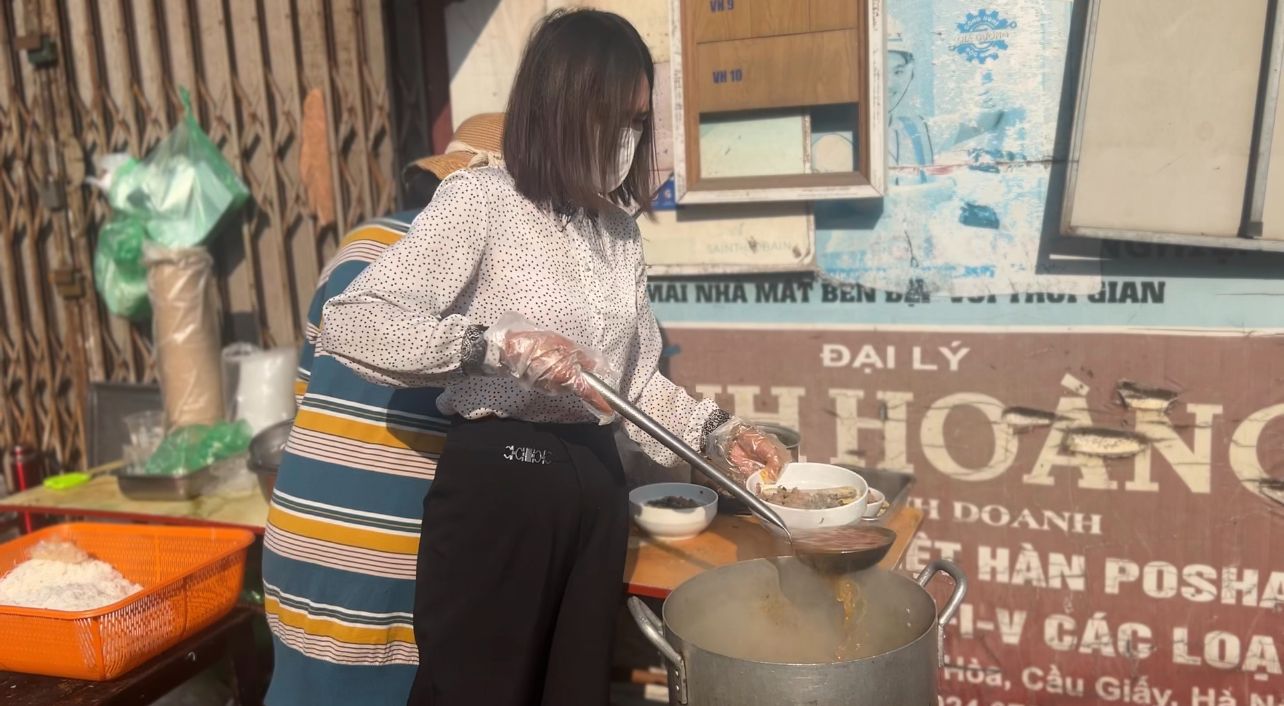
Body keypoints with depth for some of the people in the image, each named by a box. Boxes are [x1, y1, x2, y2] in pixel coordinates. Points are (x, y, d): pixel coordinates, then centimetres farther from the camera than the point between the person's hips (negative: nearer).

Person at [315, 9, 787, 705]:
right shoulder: (482, 199, -11)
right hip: (499, 484, -6)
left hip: (594, 483, 6)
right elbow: (348, 323, -18)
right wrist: (497, 343, -27)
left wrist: (716, 434, 1)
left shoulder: (618, 229, 9)